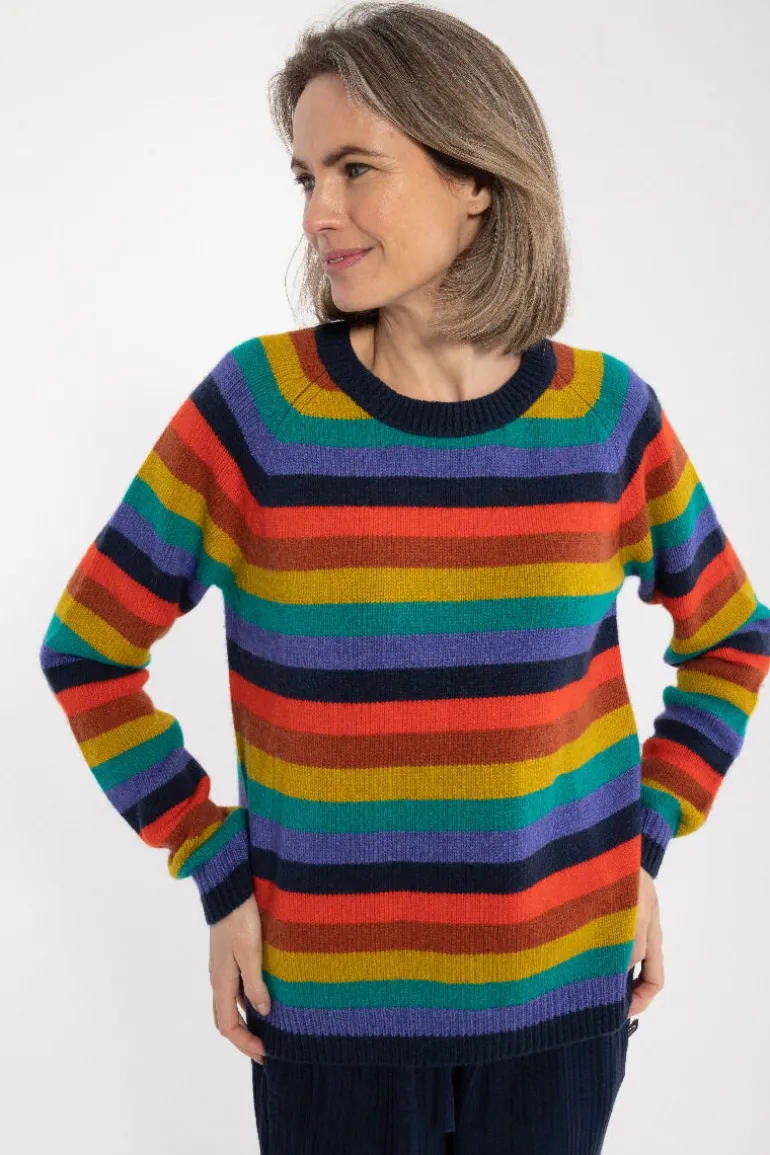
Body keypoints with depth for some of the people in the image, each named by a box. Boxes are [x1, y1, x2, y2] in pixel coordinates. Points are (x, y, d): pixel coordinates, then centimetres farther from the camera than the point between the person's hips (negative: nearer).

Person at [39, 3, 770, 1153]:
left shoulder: (607, 414, -6)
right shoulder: (256, 406, -12)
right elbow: (87, 650, -3)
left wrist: (646, 846, 1)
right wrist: (220, 875, -6)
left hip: (563, 989, 2)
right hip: (331, 1000, -1)